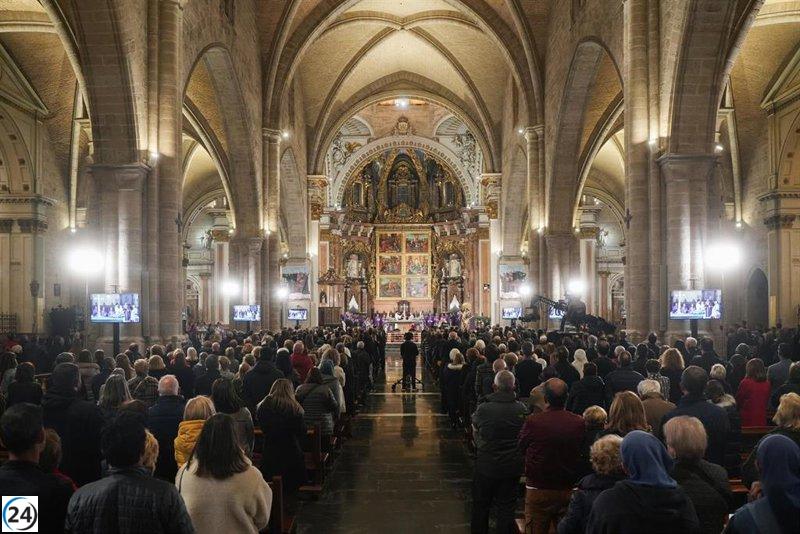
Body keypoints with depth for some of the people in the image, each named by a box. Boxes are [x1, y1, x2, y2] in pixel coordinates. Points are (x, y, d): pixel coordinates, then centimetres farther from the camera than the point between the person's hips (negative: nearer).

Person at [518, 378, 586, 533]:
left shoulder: (532, 422, -18)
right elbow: (582, 453, 5)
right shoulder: (579, 423, -12)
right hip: (569, 491, 2)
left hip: (538, 490, -2)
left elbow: (521, 447, 0)